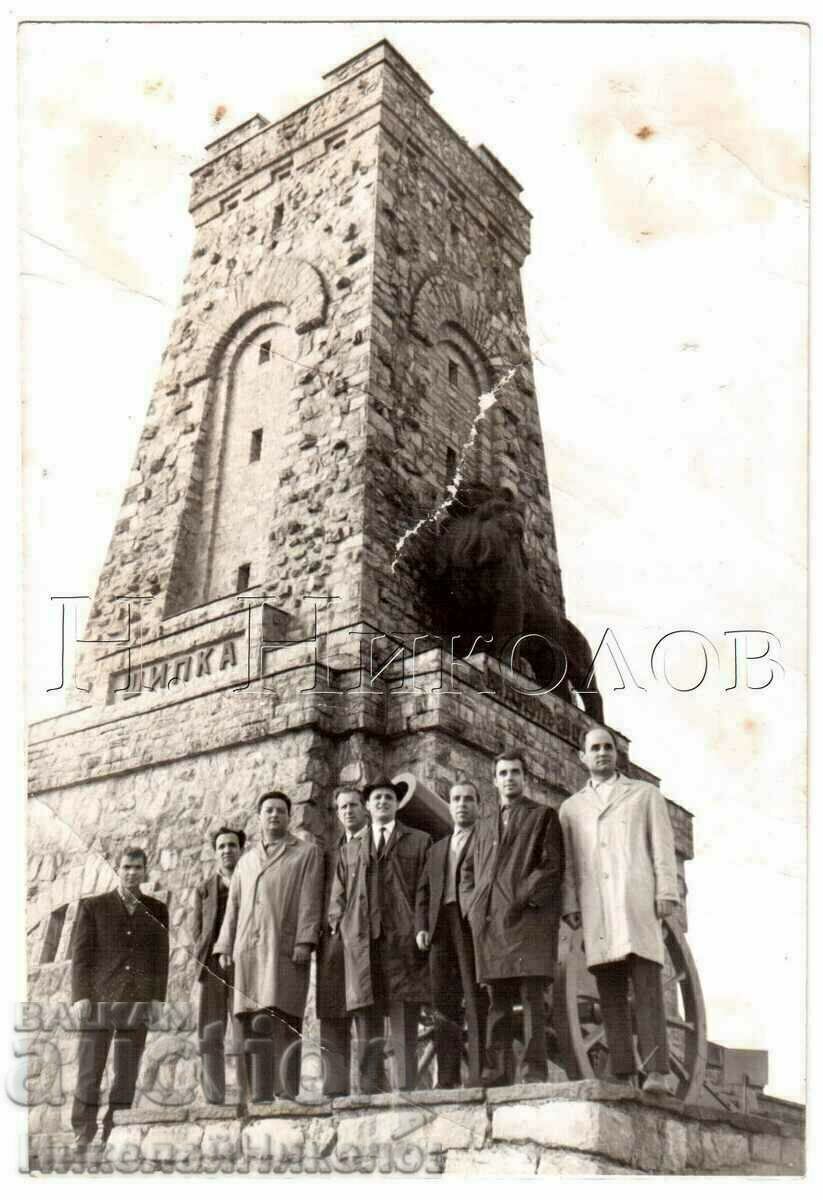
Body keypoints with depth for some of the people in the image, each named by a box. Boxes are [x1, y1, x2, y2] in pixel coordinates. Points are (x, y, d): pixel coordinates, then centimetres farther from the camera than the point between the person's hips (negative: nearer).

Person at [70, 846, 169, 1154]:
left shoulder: (156, 910, 10)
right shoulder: (93, 906, 6)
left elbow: (161, 956, 9)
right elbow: (81, 954, 2)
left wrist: (158, 998, 2)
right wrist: (80, 996, -6)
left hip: (138, 1001, 2)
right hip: (98, 999, -1)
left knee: (127, 1074, 4)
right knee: (89, 1069, -1)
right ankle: (83, 1134, 11)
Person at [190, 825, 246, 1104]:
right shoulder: (204, 890, 19)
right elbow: (197, 932, 13)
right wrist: (205, 960, 0)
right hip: (211, 967, 3)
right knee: (209, 1036, -2)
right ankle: (214, 1100, 0)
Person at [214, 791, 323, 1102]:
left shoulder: (306, 853, 9)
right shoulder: (246, 860, 24)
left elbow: (310, 901, -1)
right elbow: (233, 906, 20)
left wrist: (304, 942, -11)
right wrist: (225, 947, 10)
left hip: (284, 947, -5)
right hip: (248, 950, 5)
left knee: (281, 1022, -12)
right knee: (251, 1024, 0)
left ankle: (287, 1094, -13)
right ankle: (258, 1096, 3)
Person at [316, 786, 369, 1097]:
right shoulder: (332, 852, 24)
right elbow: (324, 897, 20)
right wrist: (320, 931, 6)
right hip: (333, 939, 5)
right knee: (331, 1018, 1)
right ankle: (335, 1088, 2)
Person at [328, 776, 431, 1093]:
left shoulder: (419, 842, 14)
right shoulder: (349, 850, 23)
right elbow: (338, 896, 19)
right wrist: (339, 925, 3)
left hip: (402, 940, -2)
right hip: (360, 942, 3)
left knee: (404, 1026, -6)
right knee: (366, 1029, 2)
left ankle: (406, 1089, -6)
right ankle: (370, 1091, 4)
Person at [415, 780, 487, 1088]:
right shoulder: (436, 849, 26)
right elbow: (423, 890, 22)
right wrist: (422, 927, 8)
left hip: (473, 924, -5)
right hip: (441, 927, 5)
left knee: (476, 1001, -10)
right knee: (444, 1005, 2)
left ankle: (479, 1077, -11)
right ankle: (446, 1079, 3)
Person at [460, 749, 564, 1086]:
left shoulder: (543, 815, 11)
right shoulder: (483, 825, 26)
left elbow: (553, 865, 0)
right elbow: (467, 872, 25)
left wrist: (524, 898, -11)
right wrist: (471, 905, 7)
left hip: (528, 916, -5)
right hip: (488, 921, 5)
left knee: (532, 995, -10)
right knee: (497, 1000, 3)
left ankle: (534, 1073, -12)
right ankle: (497, 1074, 3)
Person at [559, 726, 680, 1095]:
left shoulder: (645, 794, 16)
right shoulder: (571, 808, 21)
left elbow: (662, 846, 7)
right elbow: (568, 862, 15)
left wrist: (666, 893, -5)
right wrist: (570, 905, 2)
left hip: (638, 900, -2)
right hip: (595, 908, 3)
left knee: (646, 983, -13)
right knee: (610, 991, -3)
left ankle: (656, 1072, -17)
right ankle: (623, 1075, -4)